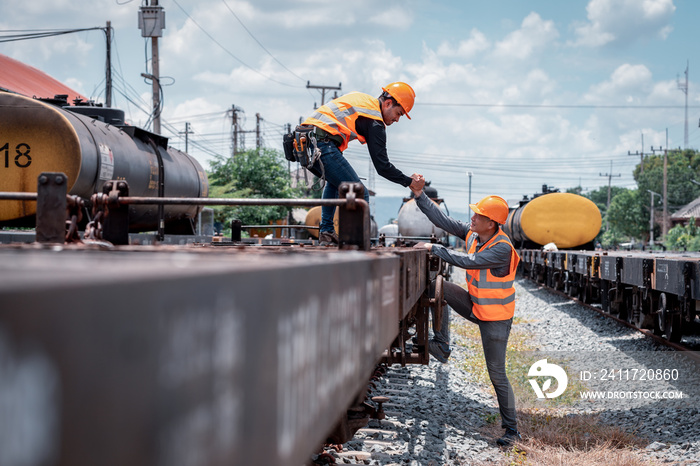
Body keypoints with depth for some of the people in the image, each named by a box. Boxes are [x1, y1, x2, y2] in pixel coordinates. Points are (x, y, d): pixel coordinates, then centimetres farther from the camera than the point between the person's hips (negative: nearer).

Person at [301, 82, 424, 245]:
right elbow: (382, 166, -1)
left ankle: (326, 231, 28)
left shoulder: (359, 98, 26)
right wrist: (408, 181, 12)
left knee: (335, 180, 34)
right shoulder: (375, 122, 1)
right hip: (322, 145, -9)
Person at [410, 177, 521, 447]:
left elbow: (467, 261, -35)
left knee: (497, 375, -3)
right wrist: (419, 195, -10)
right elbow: (443, 221, -3)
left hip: (496, 318, -7)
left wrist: (433, 248, -28)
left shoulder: (503, 249, -29)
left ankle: (511, 429, 10)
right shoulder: (472, 233, -6)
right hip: (475, 307, 7)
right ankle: (442, 346, 2)